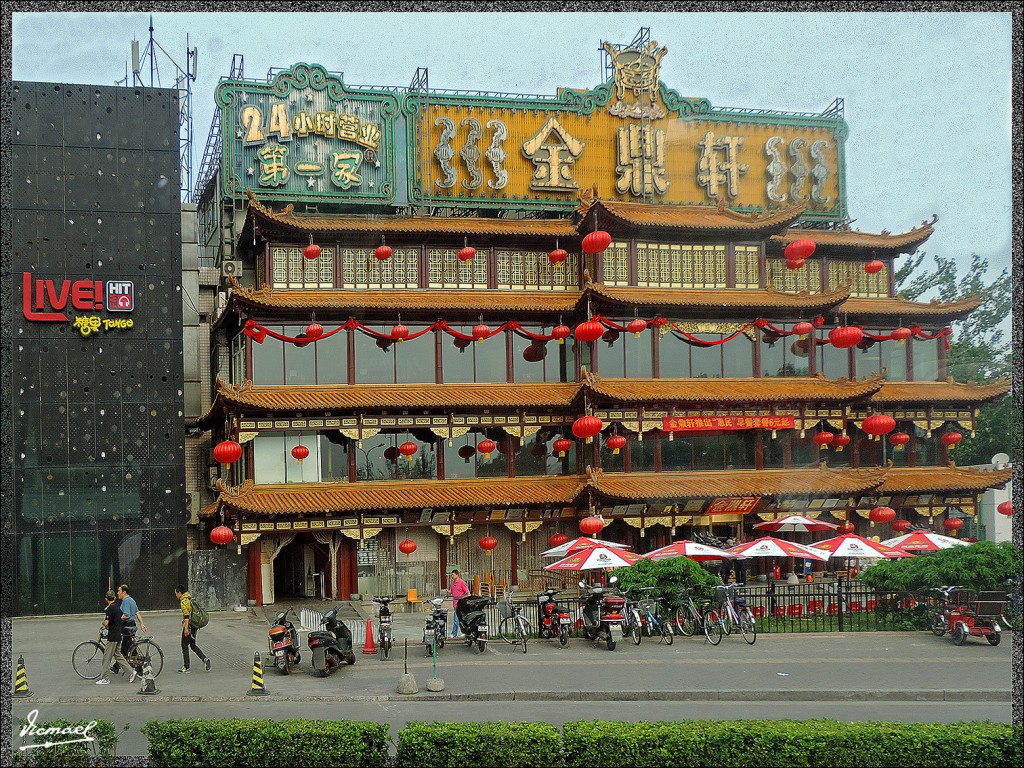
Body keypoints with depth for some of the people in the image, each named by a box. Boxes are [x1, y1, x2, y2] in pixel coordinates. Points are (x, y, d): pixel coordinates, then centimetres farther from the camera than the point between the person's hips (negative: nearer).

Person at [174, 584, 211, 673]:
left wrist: (186, 628, -24)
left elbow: (186, 615, -23)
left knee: (184, 646, 3)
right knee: (193, 645, 17)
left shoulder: (184, 601, -15)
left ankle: (186, 667, 7)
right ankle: (205, 658, 1)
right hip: (195, 626, 9)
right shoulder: (190, 598, 14)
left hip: (189, 626, -9)